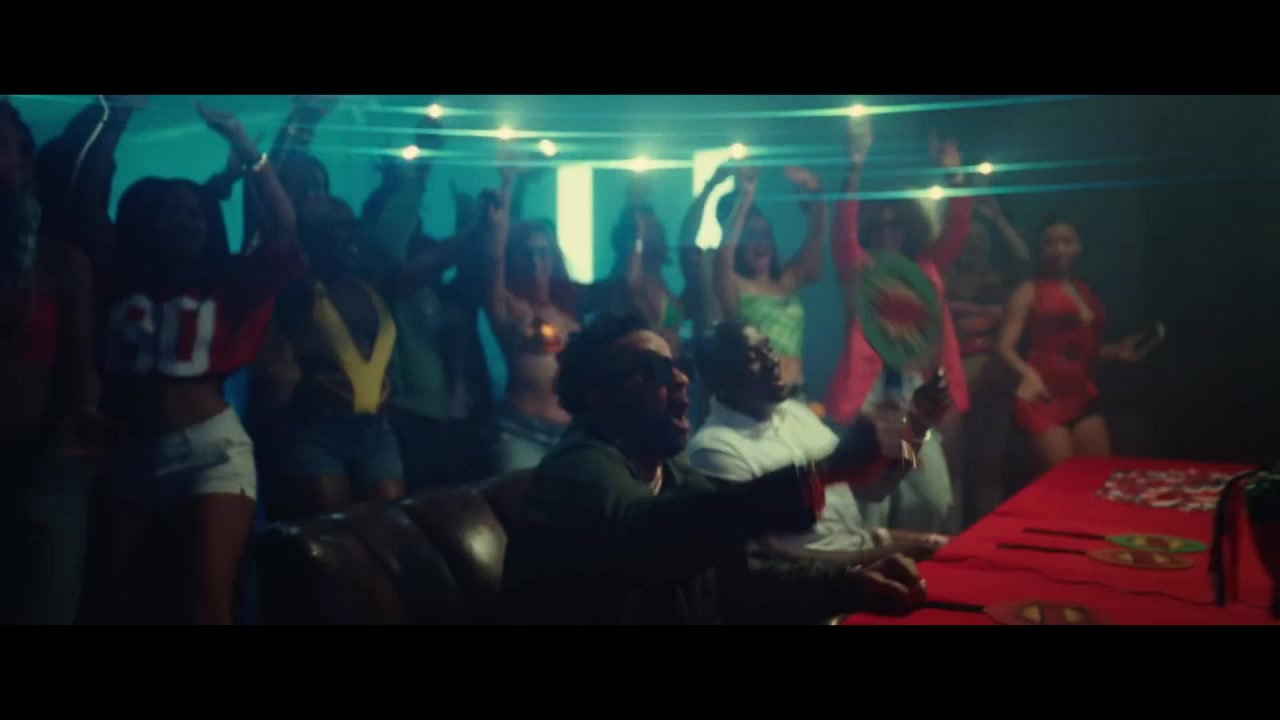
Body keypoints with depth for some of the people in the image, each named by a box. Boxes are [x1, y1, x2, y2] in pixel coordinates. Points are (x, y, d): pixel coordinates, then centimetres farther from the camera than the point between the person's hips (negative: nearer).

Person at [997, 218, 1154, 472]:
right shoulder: (1030, 291, -2)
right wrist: (1028, 374, -27)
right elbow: (1006, 346, -11)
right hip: (1046, 397, -7)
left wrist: (1118, 351, 11)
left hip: (1083, 397, 7)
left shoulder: (1085, 290, 17)